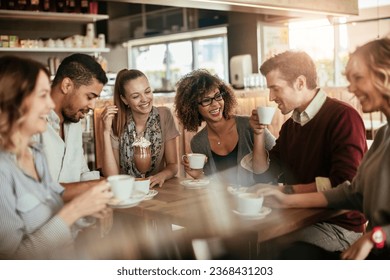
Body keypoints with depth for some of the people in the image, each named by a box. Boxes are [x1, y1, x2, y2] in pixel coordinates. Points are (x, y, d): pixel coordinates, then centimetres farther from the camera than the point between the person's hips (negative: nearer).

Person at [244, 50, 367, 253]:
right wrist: (259, 133, 1)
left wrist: (287, 190, -18)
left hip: (339, 226, -7)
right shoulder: (290, 124, 12)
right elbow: (262, 171, 16)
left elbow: (344, 184, -24)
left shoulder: (343, 117, -15)